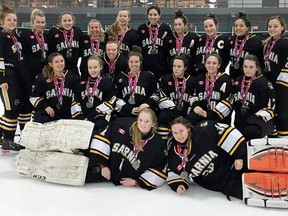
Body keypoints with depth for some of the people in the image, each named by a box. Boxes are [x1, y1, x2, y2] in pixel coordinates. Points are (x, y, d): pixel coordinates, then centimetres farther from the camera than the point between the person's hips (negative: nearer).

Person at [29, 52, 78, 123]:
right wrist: (45, 106, -11)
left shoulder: (71, 77, 4)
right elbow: (34, 97, 3)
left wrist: (78, 114, 1)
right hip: (45, 114, -2)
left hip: (66, 115, 3)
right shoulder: (42, 78, -3)